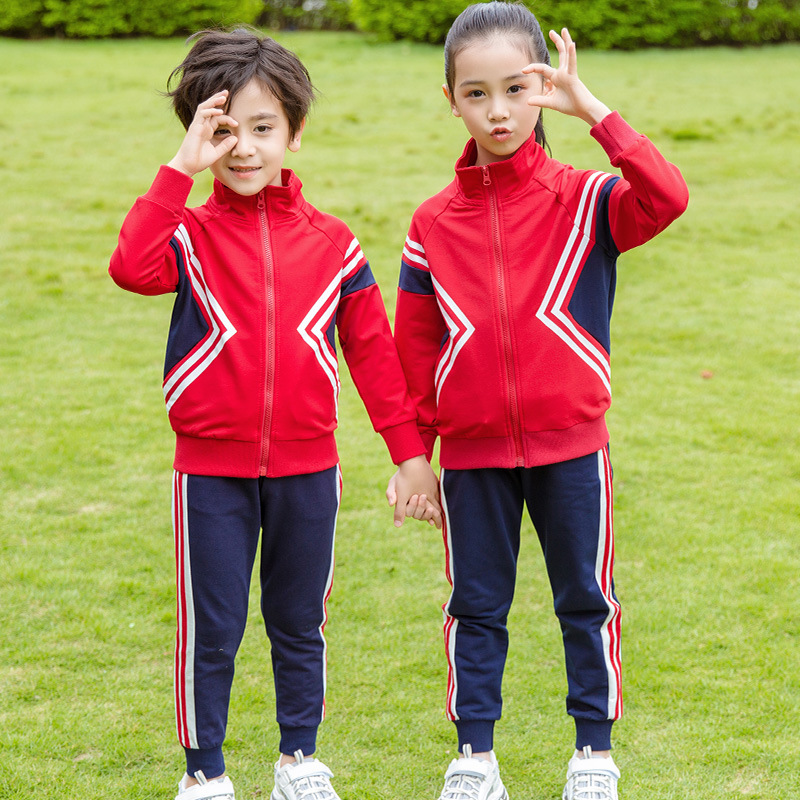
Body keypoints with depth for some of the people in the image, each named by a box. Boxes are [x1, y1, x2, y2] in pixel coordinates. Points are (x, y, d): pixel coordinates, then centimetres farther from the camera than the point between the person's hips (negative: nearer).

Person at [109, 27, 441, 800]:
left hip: (306, 468, 2)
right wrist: (180, 169, -25)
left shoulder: (330, 243, 2)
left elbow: (373, 351, 5)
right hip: (211, 472, -2)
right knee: (211, 629, 5)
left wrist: (409, 451, 5)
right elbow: (132, 267, -27)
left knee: (299, 625, 15)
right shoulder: (190, 234, -4)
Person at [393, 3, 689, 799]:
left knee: (584, 599, 10)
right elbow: (415, 348, 5)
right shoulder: (434, 224, 1)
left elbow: (666, 198, -26)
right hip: (472, 453, 1)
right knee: (476, 605, 11)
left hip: (570, 444, -1)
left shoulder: (586, 201, -5)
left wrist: (593, 110, -24)